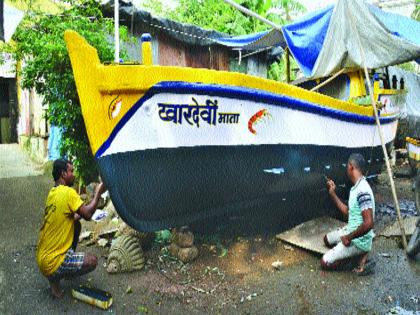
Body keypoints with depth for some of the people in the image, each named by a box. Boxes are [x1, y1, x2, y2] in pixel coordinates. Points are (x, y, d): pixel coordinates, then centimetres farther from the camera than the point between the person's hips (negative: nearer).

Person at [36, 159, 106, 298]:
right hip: (51, 263, -9)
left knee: (76, 224, 18)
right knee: (92, 261, -1)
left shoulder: (52, 192, 7)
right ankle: (55, 277, 1)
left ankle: (70, 260, 25)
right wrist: (98, 193, -8)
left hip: (42, 256, 9)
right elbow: (87, 214, -18)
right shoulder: (68, 192, -19)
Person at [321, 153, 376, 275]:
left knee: (325, 263, -7)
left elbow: (368, 224, -34)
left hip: (359, 239, -10)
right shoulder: (356, 188, 5)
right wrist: (332, 193, 14)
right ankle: (359, 251, 12)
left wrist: (349, 237, -22)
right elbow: (348, 212, 16)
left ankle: (360, 253, -1)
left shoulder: (362, 191, -28)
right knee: (327, 239, 29)